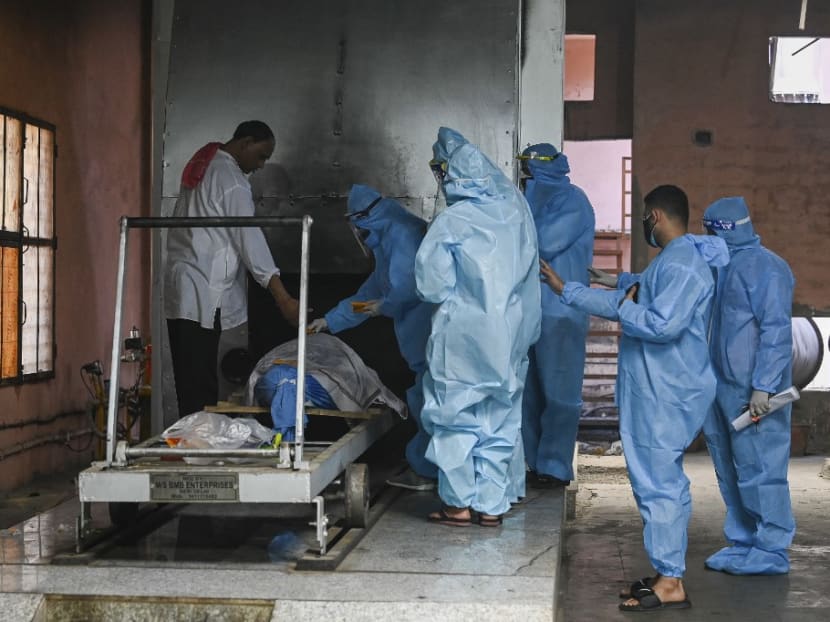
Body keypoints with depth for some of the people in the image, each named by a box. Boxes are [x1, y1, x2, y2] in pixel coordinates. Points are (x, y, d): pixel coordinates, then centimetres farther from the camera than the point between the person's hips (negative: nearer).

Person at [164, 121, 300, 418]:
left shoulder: (203, 165, 17)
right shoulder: (231, 180, -12)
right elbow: (250, 239, -18)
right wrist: (284, 300, -20)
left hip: (181, 286, 9)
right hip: (203, 292, -9)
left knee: (190, 381, 8)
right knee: (200, 386, -9)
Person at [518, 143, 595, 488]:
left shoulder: (572, 200, -8)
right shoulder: (539, 198, 17)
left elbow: (545, 243, -20)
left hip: (560, 312, -8)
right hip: (532, 309, 9)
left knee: (558, 393, -3)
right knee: (531, 391, 11)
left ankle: (555, 468, 2)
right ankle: (537, 463, 18)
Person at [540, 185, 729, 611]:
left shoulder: (683, 265, -18)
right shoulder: (669, 261, 17)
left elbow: (662, 325, -29)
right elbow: (627, 303, 23)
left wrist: (624, 309, -12)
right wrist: (566, 291, 23)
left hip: (665, 398, -11)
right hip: (655, 394, 11)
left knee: (658, 485, -7)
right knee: (664, 483, 14)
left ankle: (670, 584, -3)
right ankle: (669, 572, 22)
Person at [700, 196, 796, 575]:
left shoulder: (763, 267, -14)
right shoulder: (719, 266, 15)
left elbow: (777, 330, -19)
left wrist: (763, 387, -22)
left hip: (752, 392, -10)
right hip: (720, 387, 10)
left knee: (758, 469, -5)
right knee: (729, 469, 14)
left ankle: (771, 551, 3)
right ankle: (742, 543, 24)